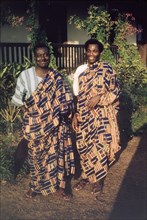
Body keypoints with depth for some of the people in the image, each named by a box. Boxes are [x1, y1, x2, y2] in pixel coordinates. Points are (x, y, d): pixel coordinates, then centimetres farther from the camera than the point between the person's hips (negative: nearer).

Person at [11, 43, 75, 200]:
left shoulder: (56, 76, -2)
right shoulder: (25, 75, -6)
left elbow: (66, 99, 0)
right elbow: (17, 99, -2)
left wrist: (61, 113, -13)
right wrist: (27, 107, -16)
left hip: (55, 123, 1)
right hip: (35, 124, -1)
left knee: (57, 153, 9)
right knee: (36, 155, 12)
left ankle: (59, 185, 27)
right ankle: (35, 186, 32)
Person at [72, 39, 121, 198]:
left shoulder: (106, 69, -5)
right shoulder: (80, 70, 6)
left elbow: (116, 92, -5)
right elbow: (77, 96, 9)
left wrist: (99, 98, -20)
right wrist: (75, 114, 4)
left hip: (101, 115, -3)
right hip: (84, 115, 4)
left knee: (99, 145, 3)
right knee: (84, 145, 10)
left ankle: (98, 179, 23)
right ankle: (86, 176, 29)